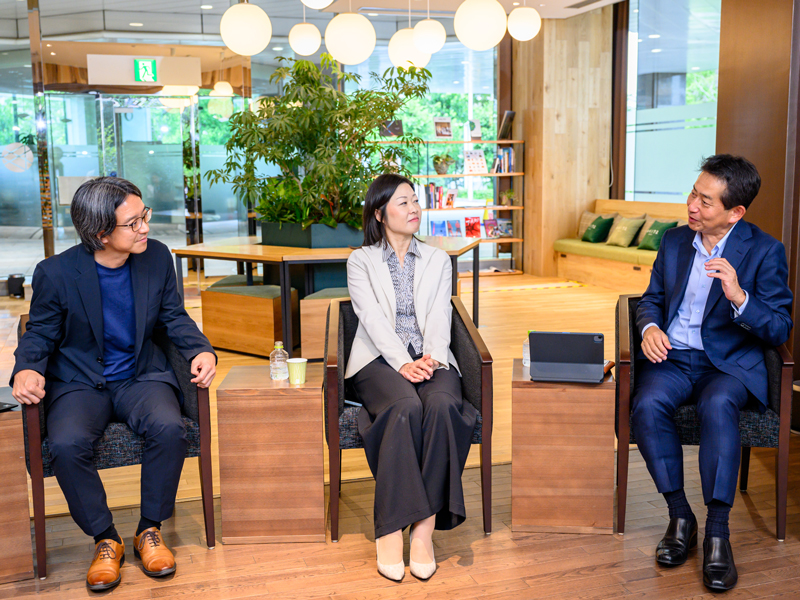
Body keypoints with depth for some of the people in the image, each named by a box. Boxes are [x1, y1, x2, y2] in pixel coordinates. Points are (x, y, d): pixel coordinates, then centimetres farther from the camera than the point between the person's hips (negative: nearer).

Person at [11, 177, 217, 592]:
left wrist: (202, 350, -12)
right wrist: (27, 370, -22)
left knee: (169, 428, -30)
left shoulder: (157, 257, -2)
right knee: (66, 445, -31)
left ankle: (149, 530, -6)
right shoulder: (56, 273, -10)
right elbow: (40, 335, 0)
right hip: (79, 383, -1)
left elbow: (174, 318, 7)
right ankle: (105, 540, -6)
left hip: (142, 376, 2)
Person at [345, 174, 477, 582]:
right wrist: (403, 363, -21)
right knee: (406, 407, -35)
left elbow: (439, 317, 4)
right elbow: (373, 319, -4)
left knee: (442, 405, -33)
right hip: (380, 360, -2)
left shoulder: (438, 260, 19)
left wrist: (432, 357, -17)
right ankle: (390, 532, -31)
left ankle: (424, 527, -31)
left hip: (430, 359, 2)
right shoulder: (361, 261, 11)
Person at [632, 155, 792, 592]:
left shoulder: (764, 251, -3)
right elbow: (652, 298, 19)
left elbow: (779, 331, -7)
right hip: (672, 358, 3)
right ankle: (680, 517, -15)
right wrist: (650, 327, -4)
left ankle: (718, 533, -28)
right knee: (647, 404, -29)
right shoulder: (674, 240, 10)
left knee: (717, 405, -37)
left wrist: (739, 297, -25)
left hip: (730, 363, -3)